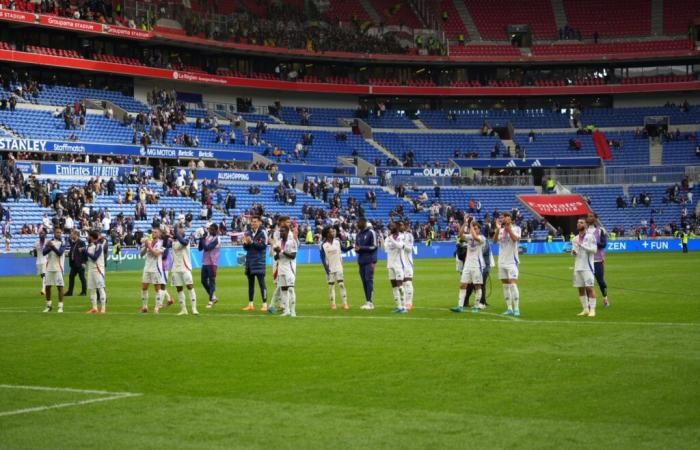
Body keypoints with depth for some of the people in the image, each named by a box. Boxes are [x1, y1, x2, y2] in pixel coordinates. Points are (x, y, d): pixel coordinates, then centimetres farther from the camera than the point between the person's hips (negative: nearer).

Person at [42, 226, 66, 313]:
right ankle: (48, 306, 21)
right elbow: (43, 252, -2)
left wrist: (53, 247, -28)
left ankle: (60, 306, 0)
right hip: (49, 268, 4)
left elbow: (60, 253, -16)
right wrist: (49, 247, -19)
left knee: (60, 287, -5)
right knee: (47, 287, 8)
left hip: (58, 268, -3)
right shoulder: (50, 242, 8)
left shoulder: (62, 243, -1)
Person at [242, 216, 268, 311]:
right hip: (249, 260, 6)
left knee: (261, 282, -6)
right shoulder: (248, 233, 11)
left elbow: (263, 245, -15)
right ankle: (250, 304, 15)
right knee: (250, 283, 10)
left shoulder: (262, 232, -5)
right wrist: (245, 243, -9)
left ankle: (264, 304, -4)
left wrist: (252, 242, -22)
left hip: (259, 260, -6)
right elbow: (245, 248, 12)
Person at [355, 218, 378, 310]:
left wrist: (361, 248, -12)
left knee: (369, 280, -11)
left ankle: (370, 302, -12)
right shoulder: (358, 234, 16)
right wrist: (357, 249, -5)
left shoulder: (371, 233, -3)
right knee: (364, 281, 4)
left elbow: (374, 246, -7)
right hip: (361, 261, 6)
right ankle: (367, 301, 7)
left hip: (369, 261, -6)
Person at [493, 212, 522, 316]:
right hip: (502, 261, 6)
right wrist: (498, 229, -16)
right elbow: (494, 241, -4)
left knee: (513, 284, -13)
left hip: (512, 261, -6)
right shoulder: (500, 230, 10)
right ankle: (509, 309, 12)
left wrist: (508, 228, -19)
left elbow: (516, 239, -20)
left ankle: (516, 309, -11)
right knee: (505, 285, 7)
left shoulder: (516, 228, -3)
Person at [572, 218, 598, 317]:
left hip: (587, 266, -6)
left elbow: (594, 249, -13)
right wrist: (573, 252, -2)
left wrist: (581, 245, -18)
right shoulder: (575, 238, 14)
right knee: (580, 288, 6)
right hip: (578, 267, 6)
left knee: (589, 287, -8)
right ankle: (585, 309, 13)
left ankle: (592, 309, -5)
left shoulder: (590, 236, -4)